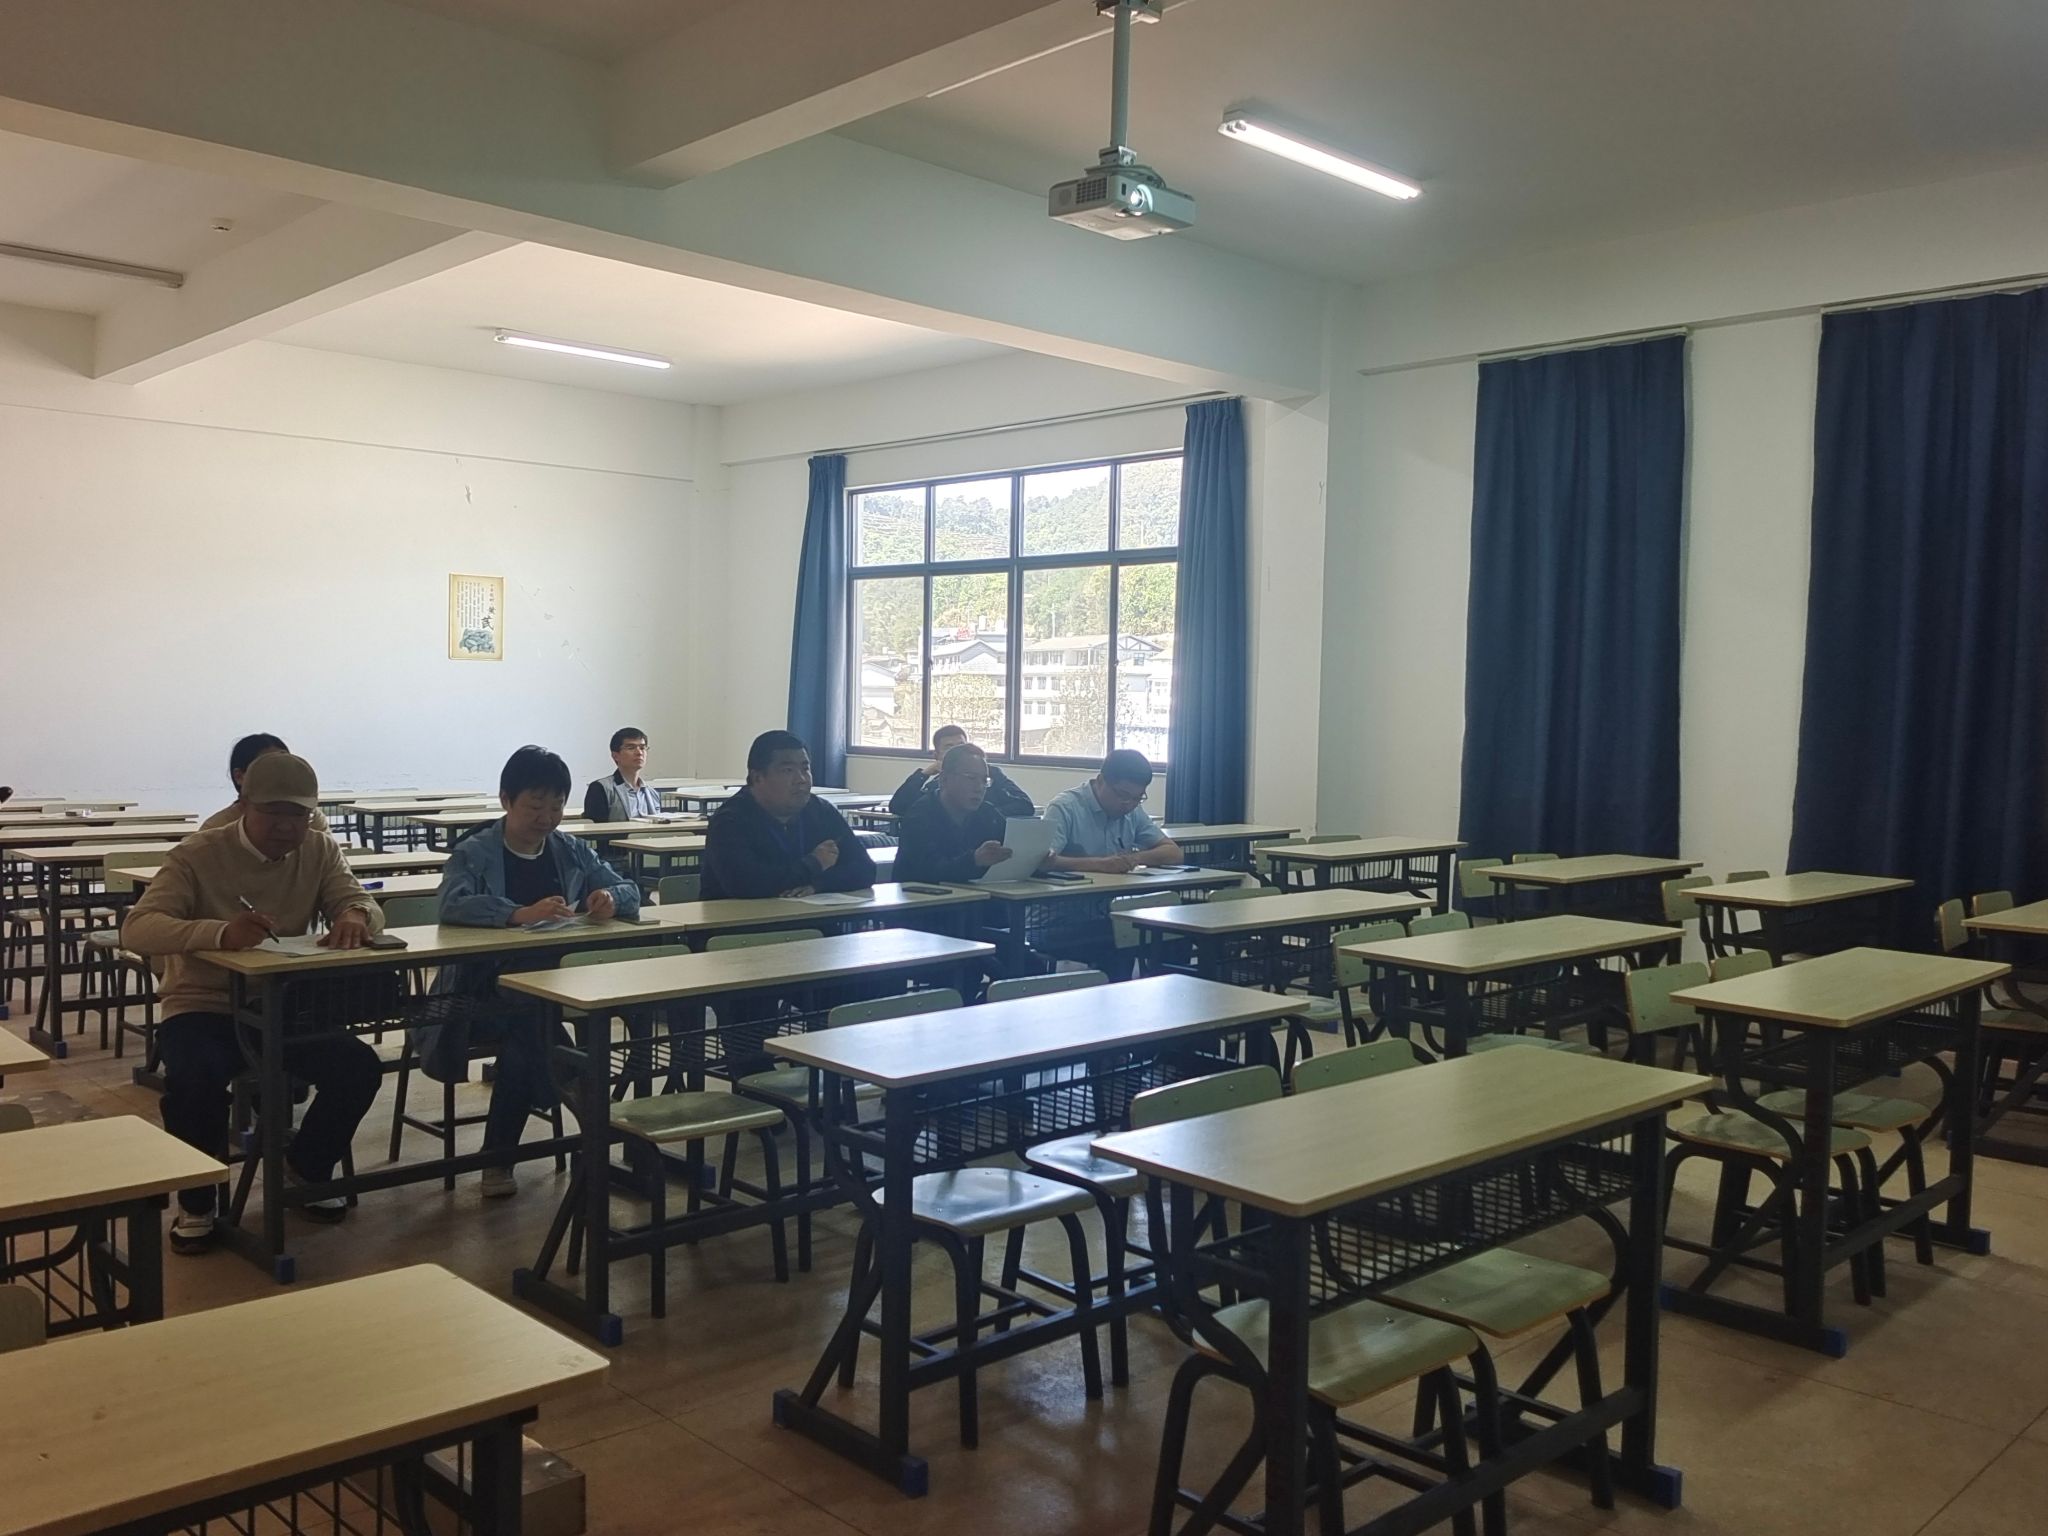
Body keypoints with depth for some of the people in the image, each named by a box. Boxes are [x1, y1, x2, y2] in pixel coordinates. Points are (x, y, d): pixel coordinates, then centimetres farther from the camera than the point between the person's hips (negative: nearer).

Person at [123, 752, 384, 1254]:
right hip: (202, 1009, -3)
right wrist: (221, 933, -44)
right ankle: (196, 1202, -4)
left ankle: (305, 1169, 13)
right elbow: (137, 929, -24)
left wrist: (355, 917, -36)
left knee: (359, 1067, -19)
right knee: (194, 1079, -34)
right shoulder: (198, 855, -12)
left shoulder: (320, 852, 1)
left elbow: (361, 902, -8)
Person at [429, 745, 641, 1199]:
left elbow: (629, 890, 8)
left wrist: (611, 898, -17)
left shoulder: (571, 851, 10)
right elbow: (453, 905, -24)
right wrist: (520, 914, -40)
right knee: (528, 1028, -34)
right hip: (483, 989, -3)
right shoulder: (474, 854, -4)